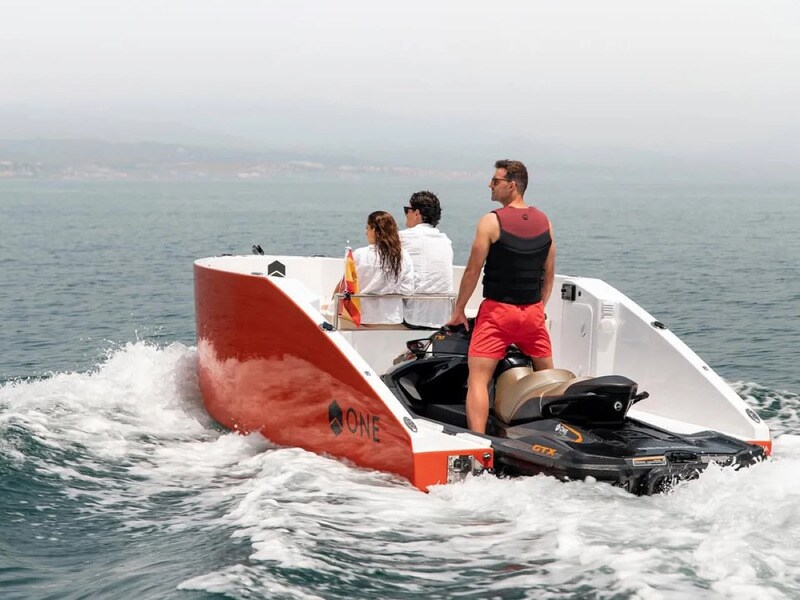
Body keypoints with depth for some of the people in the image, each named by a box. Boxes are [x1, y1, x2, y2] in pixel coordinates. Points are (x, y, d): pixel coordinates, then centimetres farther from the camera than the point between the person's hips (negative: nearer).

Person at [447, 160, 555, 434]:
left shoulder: (491, 221, -11)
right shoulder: (544, 222, 6)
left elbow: (472, 271, -7)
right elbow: (549, 273, 13)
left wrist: (458, 310, 3)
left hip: (498, 310, -5)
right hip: (533, 311, 5)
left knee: (477, 379, -6)